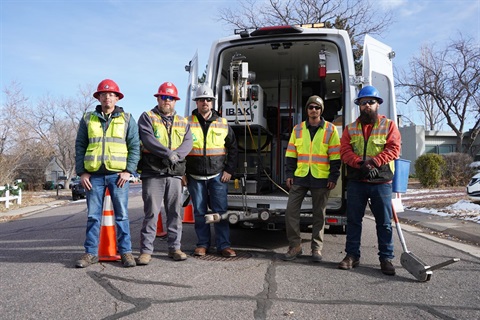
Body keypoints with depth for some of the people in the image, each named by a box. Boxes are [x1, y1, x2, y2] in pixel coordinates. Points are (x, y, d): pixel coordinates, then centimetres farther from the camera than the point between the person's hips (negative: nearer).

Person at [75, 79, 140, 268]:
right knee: (93, 216, 6)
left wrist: (128, 170, -7)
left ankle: (125, 251, 10)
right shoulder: (88, 119, 12)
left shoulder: (127, 119, 7)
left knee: (122, 215, 2)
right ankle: (91, 253, 16)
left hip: (118, 174, -1)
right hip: (94, 175, 2)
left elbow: (135, 146, 3)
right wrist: (81, 172, 1)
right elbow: (80, 146, 10)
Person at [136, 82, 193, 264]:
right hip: (152, 173, -4)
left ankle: (174, 247, 17)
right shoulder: (147, 117, 6)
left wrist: (176, 155, -16)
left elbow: (188, 142, 4)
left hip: (174, 174, 4)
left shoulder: (182, 122, 19)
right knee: (151, 212, -3)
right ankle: (146, 250, 5)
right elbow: (148, 139, -10)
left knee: (175, 212, 7)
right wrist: (168, 153, -19)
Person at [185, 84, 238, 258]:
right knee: (199, 212, 7)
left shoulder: (223, 124, 7)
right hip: (195, 177, 0)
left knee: (221, 210, -1)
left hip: (218, 176, 0)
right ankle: (202, 244, 18)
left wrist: (229, 170, 2)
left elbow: (233, 148, 12)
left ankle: (223, 245, 8)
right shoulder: (187, 123, 3)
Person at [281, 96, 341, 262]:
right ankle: (295, 246, 10)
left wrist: (333, 178, -5)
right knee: (291, 210, -2)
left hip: (321, 179, -2)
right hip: (300, 177, 2)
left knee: (319, 214, 7)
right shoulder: (298, 129, 9)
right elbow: (291, 154, 9)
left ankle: (317, 248, 19)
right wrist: (289, 174, 2)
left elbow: (335, 156, 1)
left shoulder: (330, 129, 2)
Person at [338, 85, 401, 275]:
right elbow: (345, 151, 0)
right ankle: (352, 256, 18)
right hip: (356, 182, 2)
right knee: (353, 220, 7)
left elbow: (393, 149, -6)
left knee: (384, 222, 4)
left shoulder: (389, 125, 6)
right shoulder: (350, 128, 11)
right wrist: (361, 164, -18)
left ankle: (386, 258, 15)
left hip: (381, 182, -2)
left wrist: (373, 162, -19)